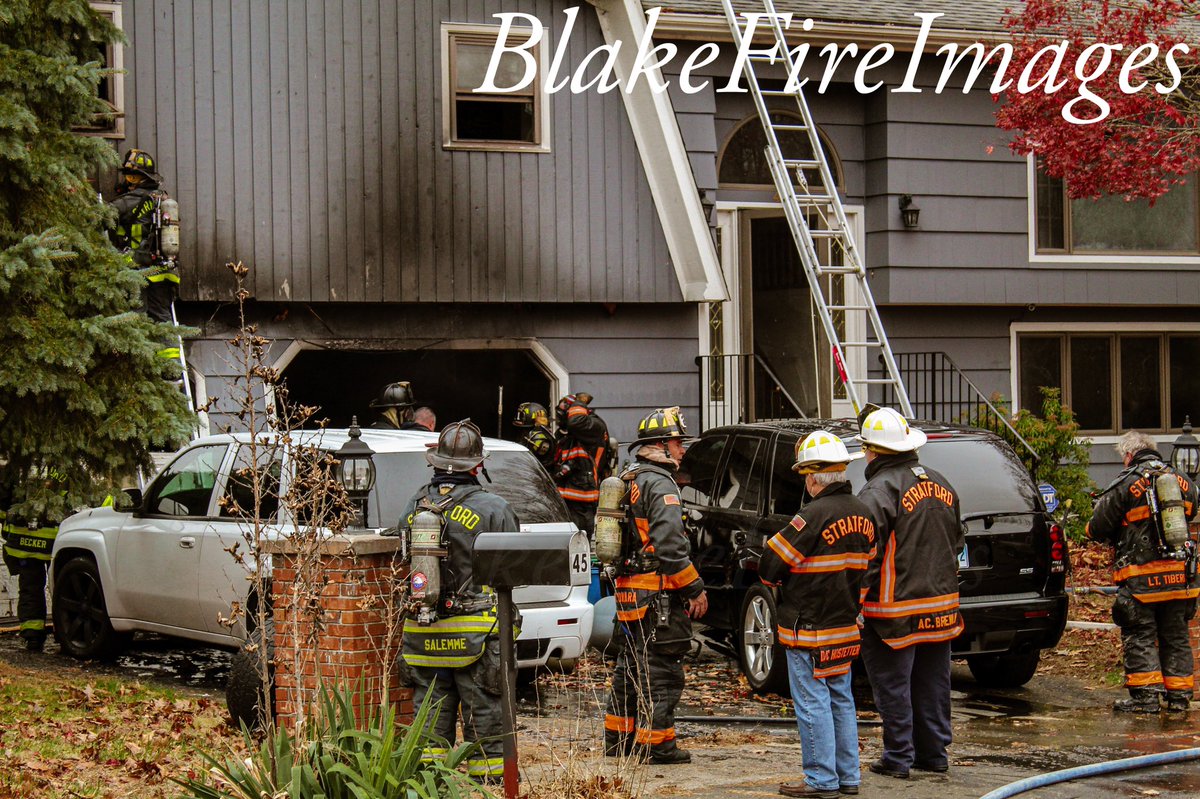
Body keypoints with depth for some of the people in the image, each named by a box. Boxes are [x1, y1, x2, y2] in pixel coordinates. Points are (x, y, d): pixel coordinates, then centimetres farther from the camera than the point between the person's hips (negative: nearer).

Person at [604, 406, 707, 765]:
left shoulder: (627, 481, 17)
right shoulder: (660, 484, -14)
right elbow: (669, 545, -23)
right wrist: (695, 589, -16)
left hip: (628, 593, 10)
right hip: (657, 594, -10)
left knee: (631, 666, 17)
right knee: (660, 669, -4)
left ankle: (618, 736, 24)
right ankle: (657, 743, -3)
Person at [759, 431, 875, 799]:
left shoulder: (815, 515, -20)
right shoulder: (862, 514, 6)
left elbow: (770, 565, -15)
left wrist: (779, 580, 6)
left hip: (809, 629, -8)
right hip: (846, 624, 8)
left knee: (813, 704, -1)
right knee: (841, 700, 16)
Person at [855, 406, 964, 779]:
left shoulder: (879, 491, -16)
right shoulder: (939, 484, 10)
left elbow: (867, 553, -21)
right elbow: (957, 541, 19)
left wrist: (856, 597, -14)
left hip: (896, 609, -8)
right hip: (941, 602, 8)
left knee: (893, 686, 1)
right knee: (933, 683, 14)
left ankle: (898, 758, 5)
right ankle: (934, 754, 21)